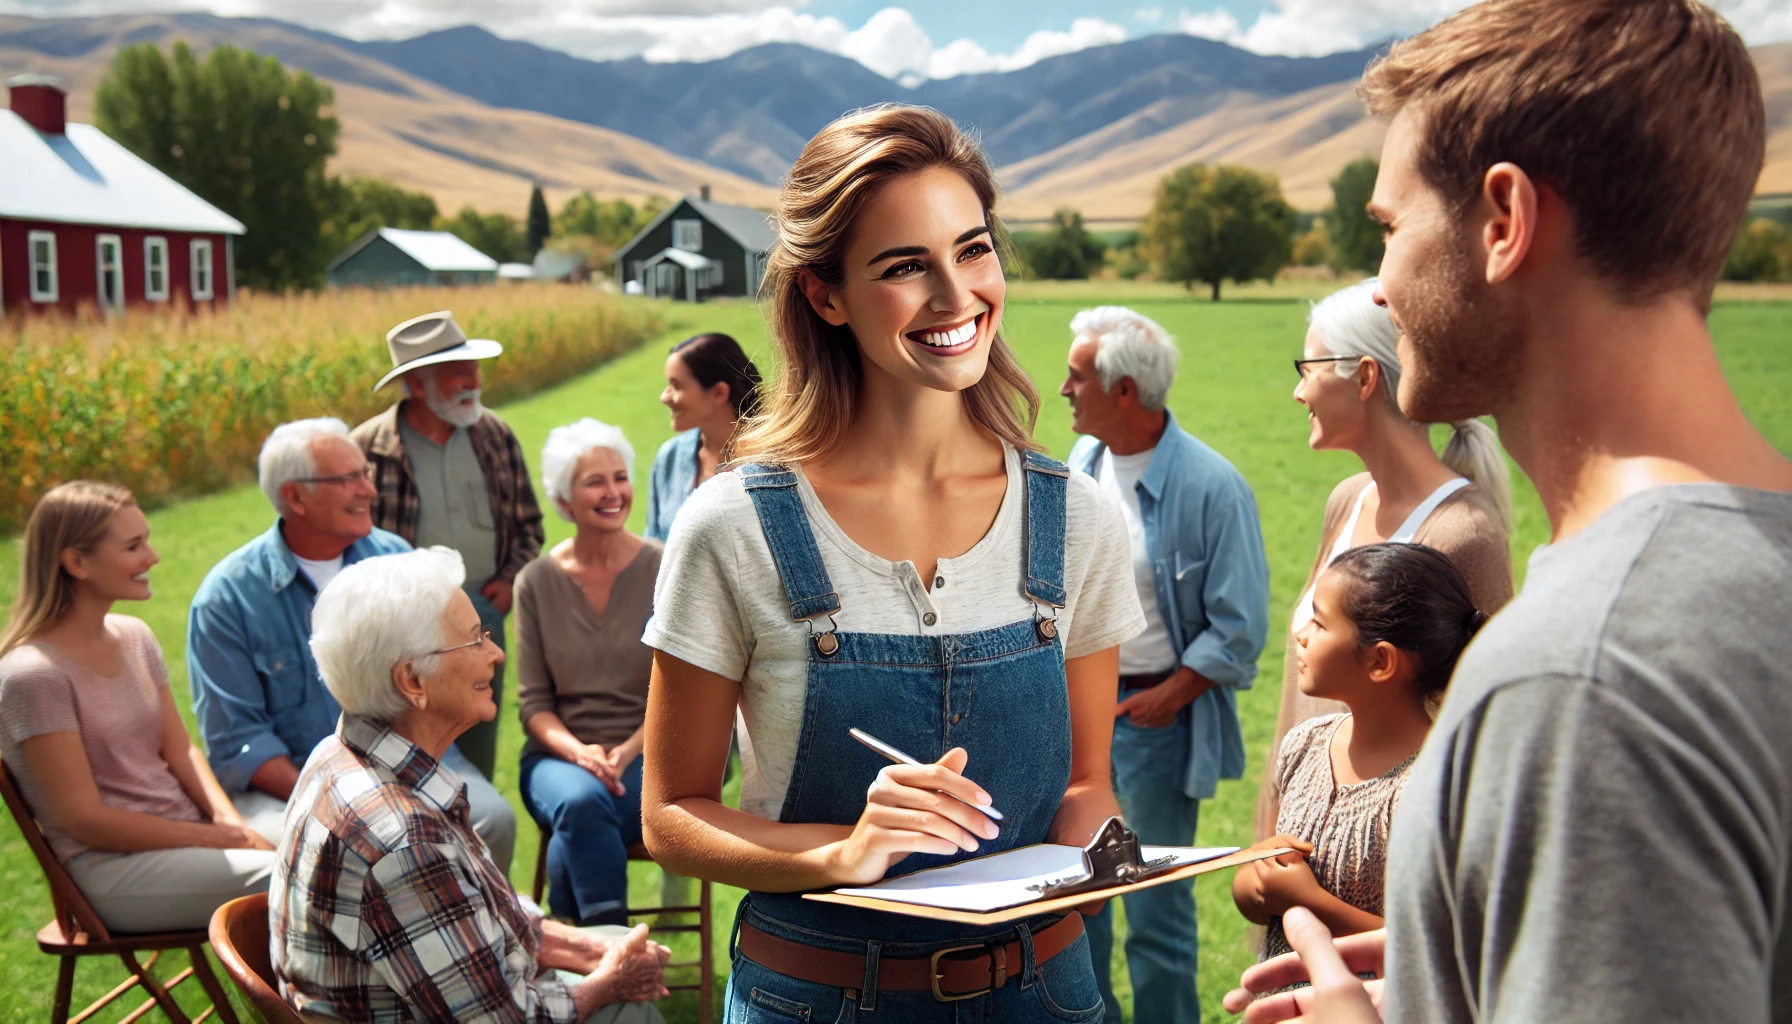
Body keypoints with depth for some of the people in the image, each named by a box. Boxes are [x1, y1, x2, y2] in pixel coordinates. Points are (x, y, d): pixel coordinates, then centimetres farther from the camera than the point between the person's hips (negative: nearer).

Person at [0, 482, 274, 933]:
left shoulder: (135, 637, 9)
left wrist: (230, 820, -9)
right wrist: (225, 840, -15)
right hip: (113, 867, -7)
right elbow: (83, 819, -15)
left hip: (188, 822, 8)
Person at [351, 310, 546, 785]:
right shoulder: (367, 449, -8)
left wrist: (512, 578, 2)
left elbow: (528, 520, 17)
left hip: (483, 616, 4)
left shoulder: (495, 435, 6)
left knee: (476, 759, 11)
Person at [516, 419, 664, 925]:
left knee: (580, 821, -33)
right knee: (582, 800, -34)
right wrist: (580, 752, -16)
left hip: (646, 755, -1)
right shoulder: (537, 582, 4)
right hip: (561, 754, 1)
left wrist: (625, 753, -17)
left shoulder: (665, 571, -1)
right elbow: (533, 701, 4)